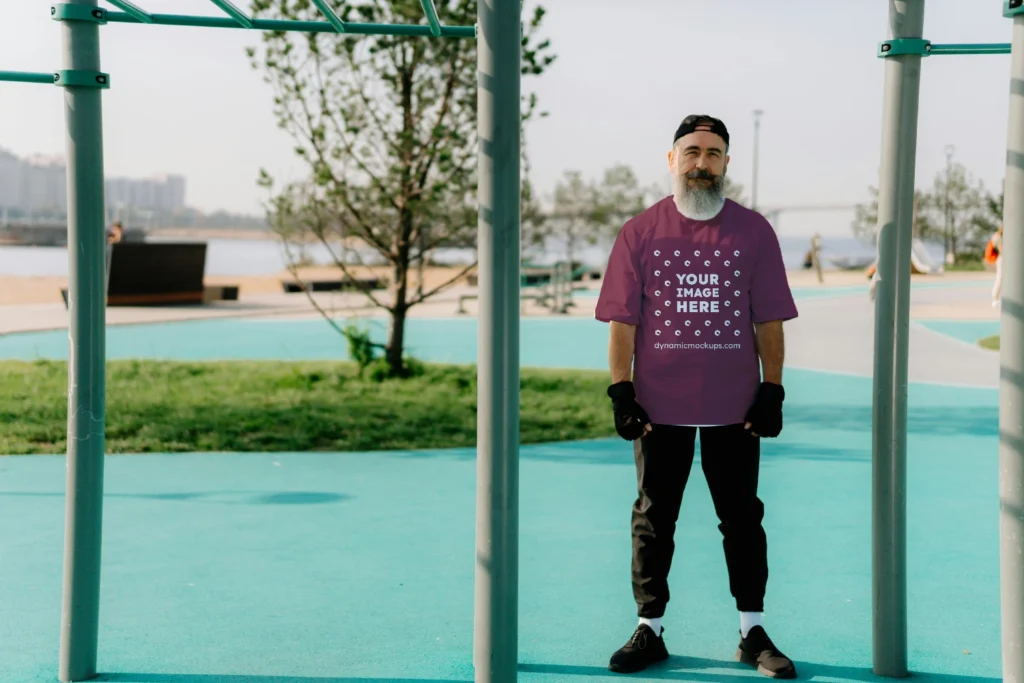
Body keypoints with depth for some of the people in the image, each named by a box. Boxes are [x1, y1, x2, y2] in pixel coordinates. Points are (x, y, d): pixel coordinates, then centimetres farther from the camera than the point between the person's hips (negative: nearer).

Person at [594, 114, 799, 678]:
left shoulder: (753, 230, 3)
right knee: (653, 519, 8)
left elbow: (769, 319, 3)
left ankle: (753, 632, 19)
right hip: (659, 405, 0)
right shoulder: (640, 232, 2)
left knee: (742, 517, 8)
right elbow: (622, 320, 1)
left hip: (734, 405, 0)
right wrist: (621, 392, -6)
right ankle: (650, 630, 20)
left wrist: (772, 392, -3)